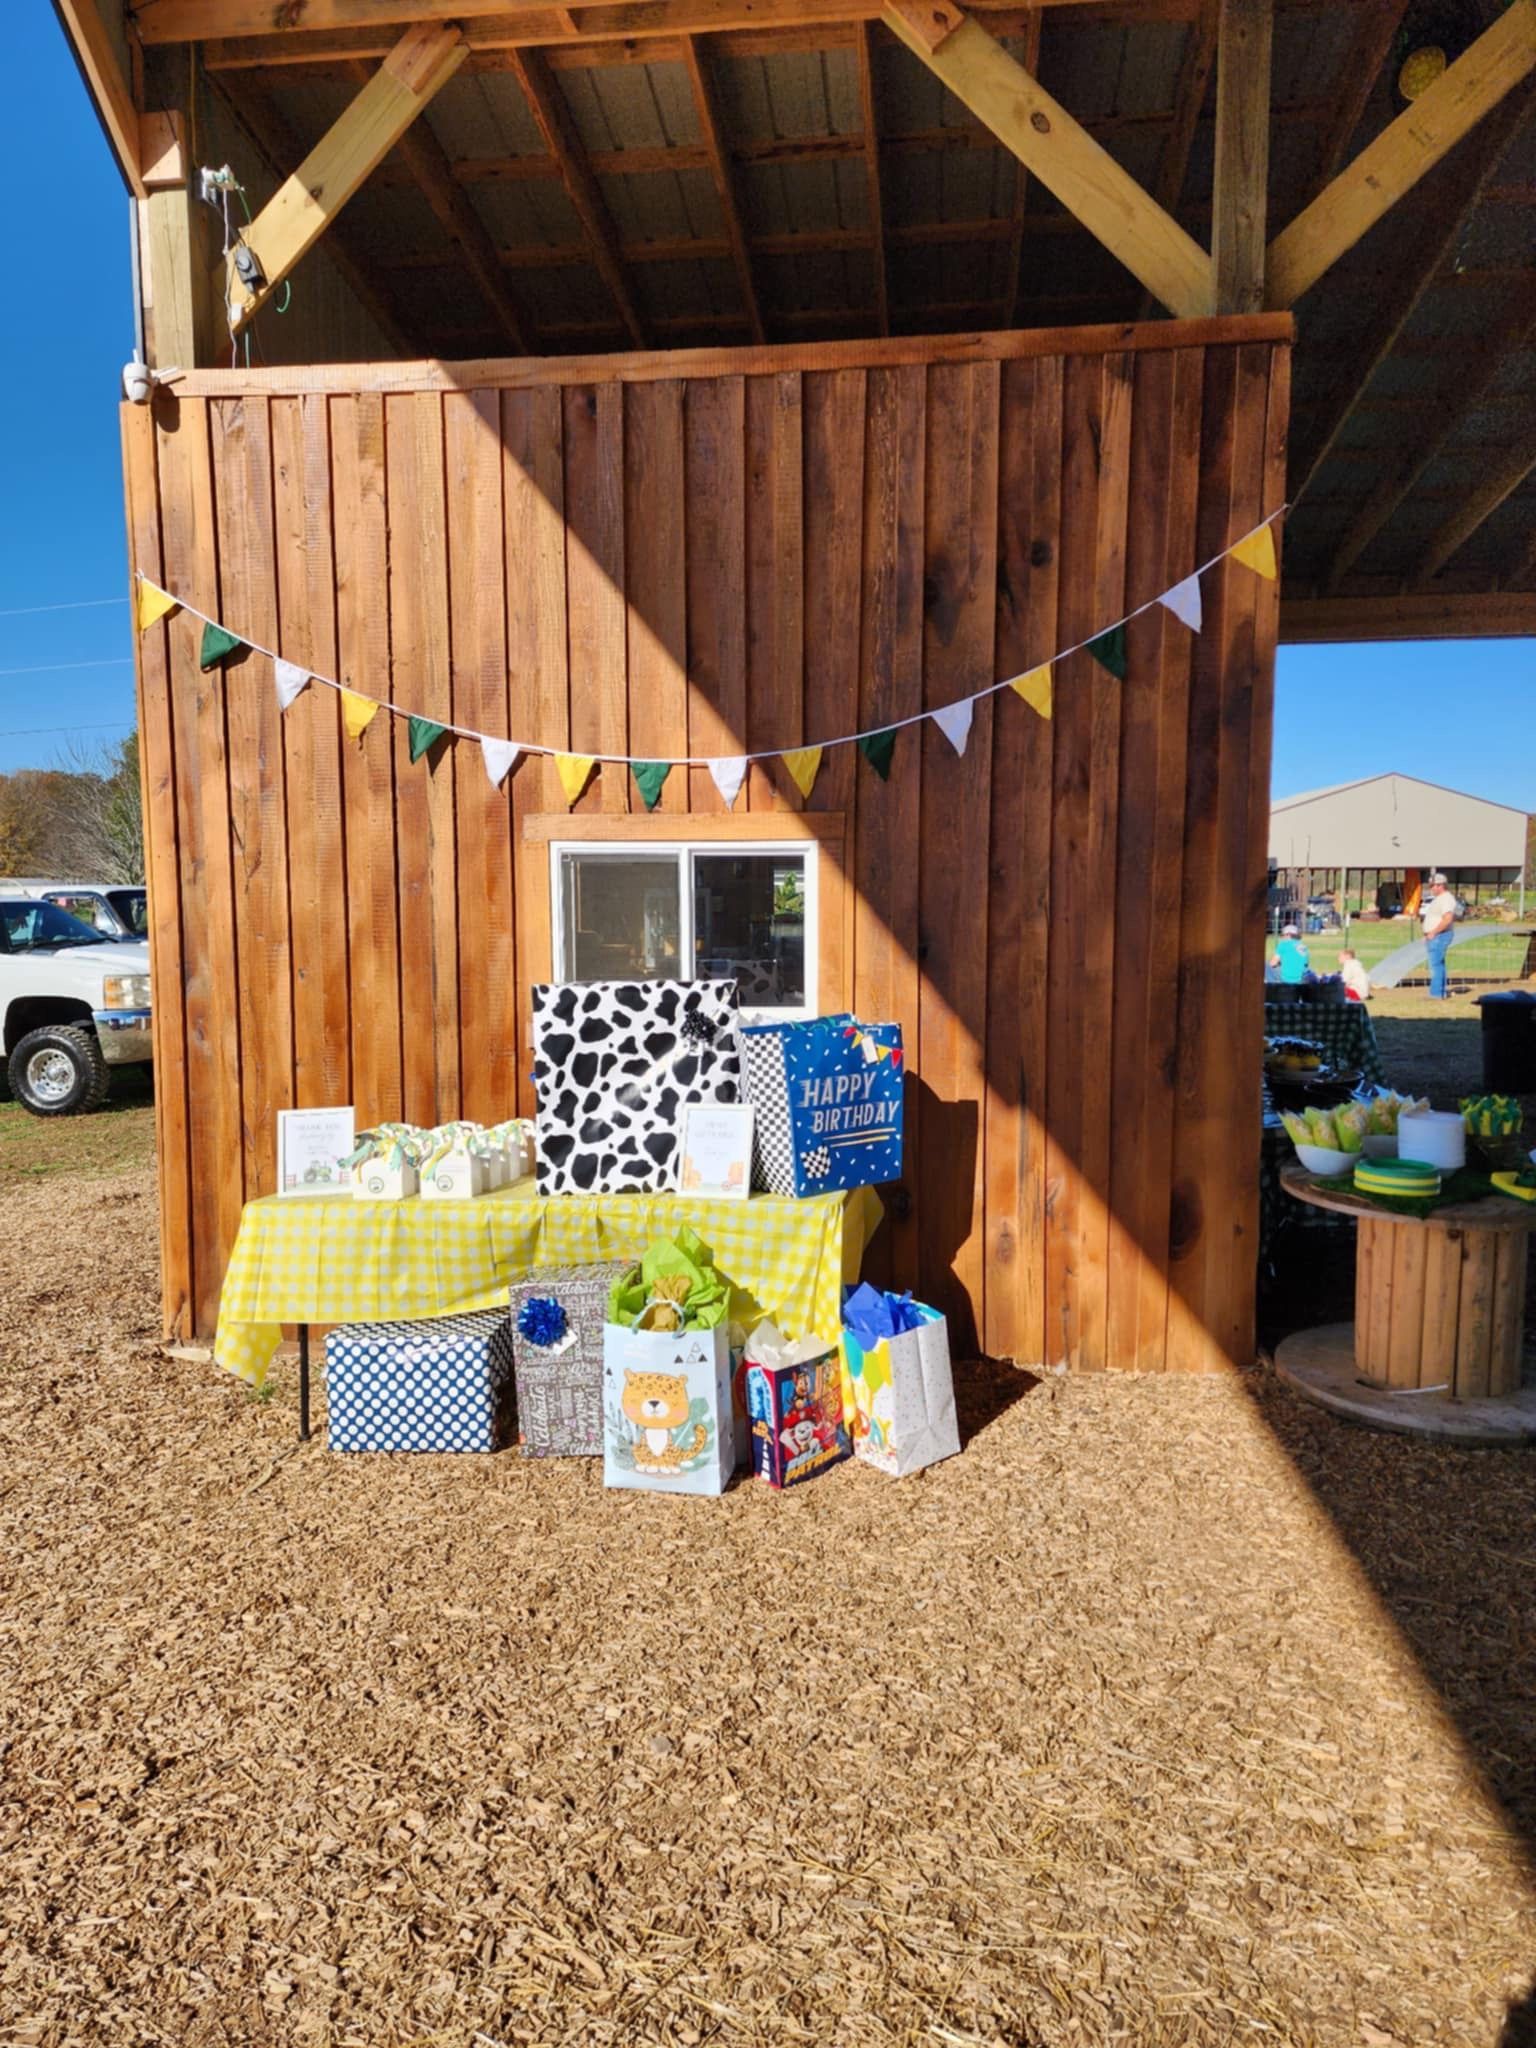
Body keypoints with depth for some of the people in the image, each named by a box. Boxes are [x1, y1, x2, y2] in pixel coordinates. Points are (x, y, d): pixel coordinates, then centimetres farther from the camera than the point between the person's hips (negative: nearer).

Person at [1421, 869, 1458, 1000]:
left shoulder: (1446, 898, -16)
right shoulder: (1439, 898, 17)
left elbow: (1448, 919, -27)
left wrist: (1433, 933, -23)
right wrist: (1428, 934, 17)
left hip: (1439, 936, -11)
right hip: (1434, 937, 11)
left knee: (1435, 964, -11)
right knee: (1439, 964, 14)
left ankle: (1436, 994, -11)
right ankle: (1443, 992, 21)